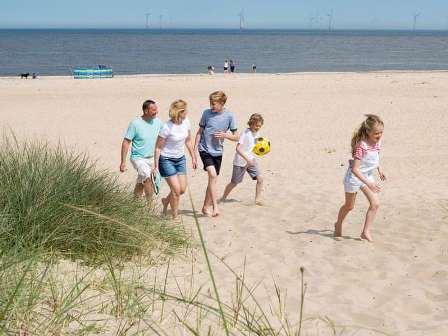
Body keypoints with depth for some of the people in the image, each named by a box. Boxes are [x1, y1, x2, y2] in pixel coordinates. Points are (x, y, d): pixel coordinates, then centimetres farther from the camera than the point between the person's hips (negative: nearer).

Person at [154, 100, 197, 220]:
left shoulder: (186, 121, -5)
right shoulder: (166, 127, -23)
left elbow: (188, 141, 11)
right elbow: (158, 147, -14)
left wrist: (193, 157, 14)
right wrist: (156, 166, -13)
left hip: (180, 159, 6)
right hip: (167, 160, -6)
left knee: (182, 189, 6)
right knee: (176, 190, -6)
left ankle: (166, 201, 37)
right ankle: (175, 217, 13)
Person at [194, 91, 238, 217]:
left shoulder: (229, 116, -5)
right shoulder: (206, 113, -4)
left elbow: (236, 137, 1)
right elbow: (200, 132, 5)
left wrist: (225, 135, -17)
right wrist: (194, 149, 2)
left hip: (217, 152, 2)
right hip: (205, 149, -2)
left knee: (212, 179, 9)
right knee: (212, 175, -21)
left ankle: (205, 207, 24)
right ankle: (215, 206, -17)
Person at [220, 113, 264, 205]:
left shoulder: (256, 133, 3)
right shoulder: (245, 133, -20)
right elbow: (238, 148, -25)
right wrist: (247, 159, -30)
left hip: (251, 160, 6)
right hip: (240, 161, -6)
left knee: (260, 178, -8)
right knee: (234, 183, 5)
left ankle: (258, 199, 3)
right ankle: (223, 198, 25)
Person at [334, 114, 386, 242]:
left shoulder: (376, 142, -7)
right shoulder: (361, 146, -31)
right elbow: (355, 169, -32)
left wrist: (379, 169, 11)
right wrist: (368, 183, -37)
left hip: (367, 175, 6)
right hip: (354, 176, -6)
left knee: (375, 204, -7)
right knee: (349, 206, 12)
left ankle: (366, 232, 1)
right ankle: (338, 224, 39)